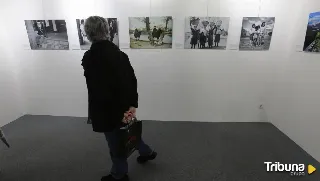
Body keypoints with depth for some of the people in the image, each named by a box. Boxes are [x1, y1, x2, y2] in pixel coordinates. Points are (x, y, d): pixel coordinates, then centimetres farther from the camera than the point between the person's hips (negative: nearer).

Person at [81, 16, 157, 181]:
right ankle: (146, 152, 49)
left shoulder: (89, 57, -20)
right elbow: (132, 79, -3)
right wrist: (132, 104, -3)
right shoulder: (118, 52, 0)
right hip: (124, 104, 7)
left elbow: (96, 89, -22)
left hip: (108, 108, -7)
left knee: (115, 141, 12)